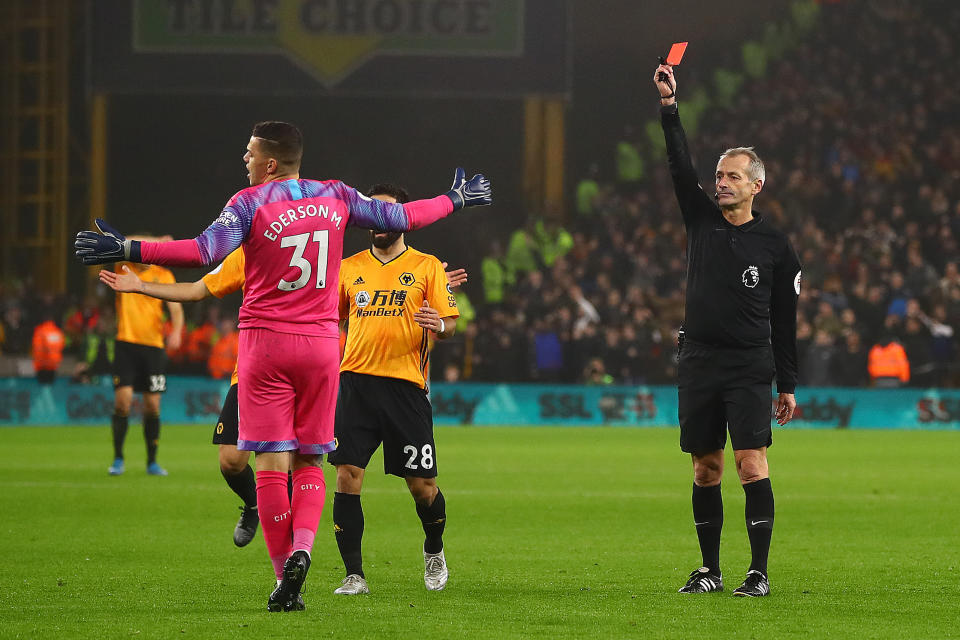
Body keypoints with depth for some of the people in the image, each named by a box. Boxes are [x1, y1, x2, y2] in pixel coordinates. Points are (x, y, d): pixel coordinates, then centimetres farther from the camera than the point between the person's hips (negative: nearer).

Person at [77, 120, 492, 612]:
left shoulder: (250, 203, -8)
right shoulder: (336, 197, 4)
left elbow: (204, 251, -21)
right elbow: (400, 218, 12)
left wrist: (128, 250, -22)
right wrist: (455, 201, 28)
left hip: (266, 342, -3)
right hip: (321, 341, 3)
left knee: (271, 464, -1)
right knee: (309, 461, 11)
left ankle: (284, 580, -3)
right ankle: (301, 548, -14)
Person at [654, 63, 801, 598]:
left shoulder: (775, 246, 2)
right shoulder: (703, 220, 8)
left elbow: (785, 320, 5)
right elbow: (681, 168, -4)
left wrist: (788, 385, 4)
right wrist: (669, 108, -17)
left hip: (750, 367, -3)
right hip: (699, 363, 3)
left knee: (752, 463, -11)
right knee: (706, 469, 7)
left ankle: (759, 572, -10)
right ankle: (710, 570, 15)